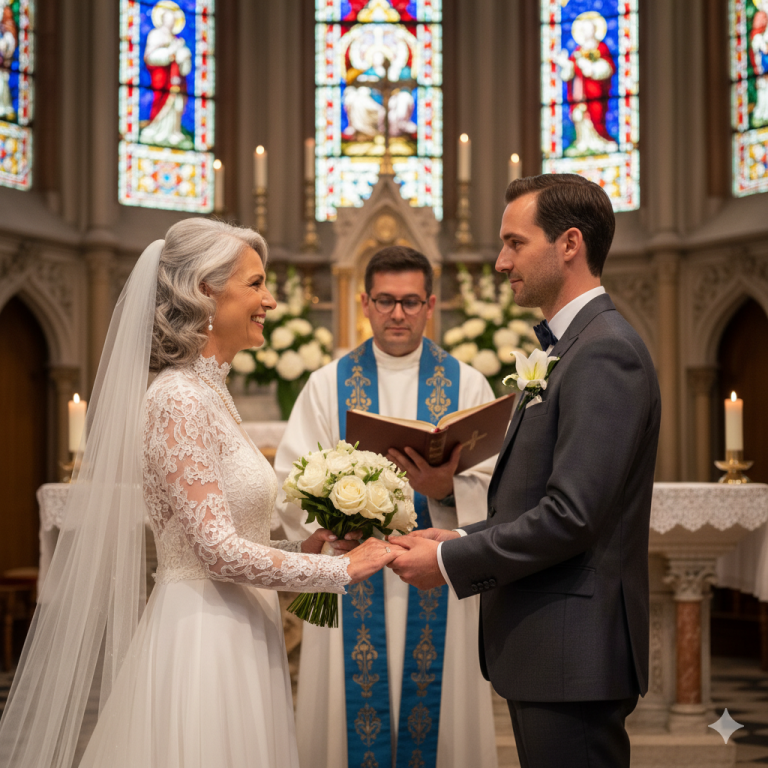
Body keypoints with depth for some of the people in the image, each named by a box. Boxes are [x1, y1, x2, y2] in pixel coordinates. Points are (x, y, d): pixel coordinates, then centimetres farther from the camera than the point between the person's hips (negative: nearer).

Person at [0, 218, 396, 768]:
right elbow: (221, 552, -20)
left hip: (239, 639, 9)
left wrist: (303, 546, 7)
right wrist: (344, 568, -12)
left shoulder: (211, 394, 13)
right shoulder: (180, 399, -16)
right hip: (203, 643, -9)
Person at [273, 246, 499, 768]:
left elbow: (497, 488, -1)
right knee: (354, 716, 2)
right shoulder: (327, 385, 9)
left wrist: (448, 490, -21)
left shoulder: (467, 384, 8)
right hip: (351, 584, 0)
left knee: (437, 717, 2)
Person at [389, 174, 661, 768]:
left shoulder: (606, 352, -16)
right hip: (547, 652, 10)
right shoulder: (569, 346, 16)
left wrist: (450, 561, -14)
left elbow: (572, 514, -23)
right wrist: (463, 539, 5)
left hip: (573, 652, -10)